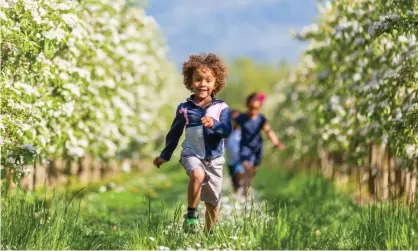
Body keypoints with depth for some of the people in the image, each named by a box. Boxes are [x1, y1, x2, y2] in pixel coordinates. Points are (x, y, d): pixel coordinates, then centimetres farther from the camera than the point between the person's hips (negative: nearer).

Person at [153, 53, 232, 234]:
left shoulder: (221, 108, -2)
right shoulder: (184, 108, 1)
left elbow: (227, 131, -14)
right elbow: (174, 133, 13)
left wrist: (214, 124, -34)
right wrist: (165, 156, 18)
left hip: (214, 158, 1)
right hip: (191, 154, -1)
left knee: (213, 202, 8)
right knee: (197, 174, -35)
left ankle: (208, 233, 29)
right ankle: (191, 215, -20)